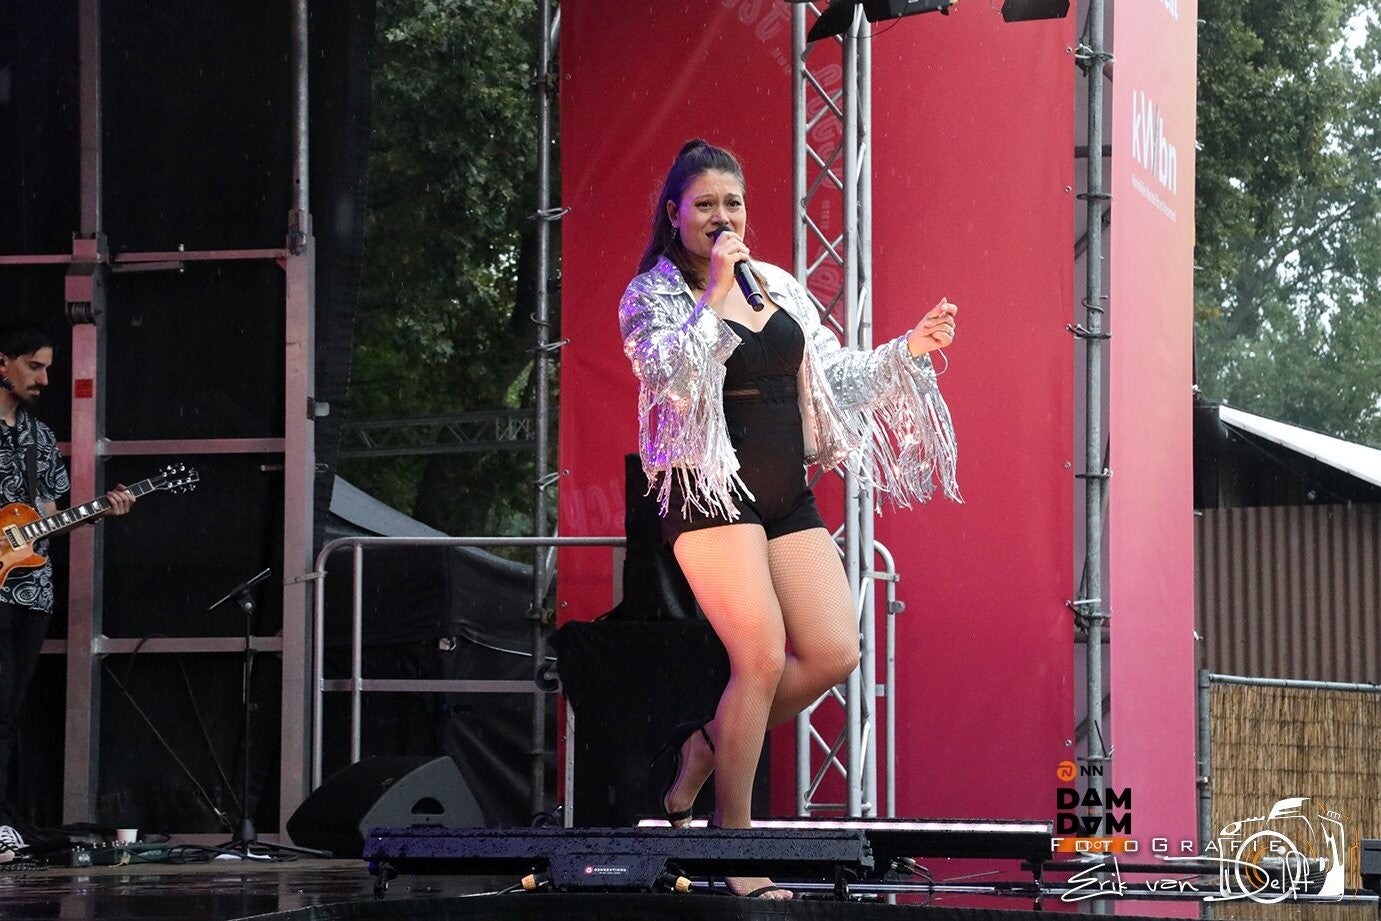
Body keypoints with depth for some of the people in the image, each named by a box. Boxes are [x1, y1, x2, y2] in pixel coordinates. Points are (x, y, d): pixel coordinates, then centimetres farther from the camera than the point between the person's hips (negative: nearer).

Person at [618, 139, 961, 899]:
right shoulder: (652, 295, -1)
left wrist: (908, 351, 8)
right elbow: (673, 374, -20)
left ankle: (706, 746, 17)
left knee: (834, 653, -4)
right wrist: (716, 293, -20)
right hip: (713, 494, -6)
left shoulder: (779, 287, 15)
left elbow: (834, 375, 20)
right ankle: (734, 844, -4)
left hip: (787, 498, 6)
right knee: (763, 658, -15)